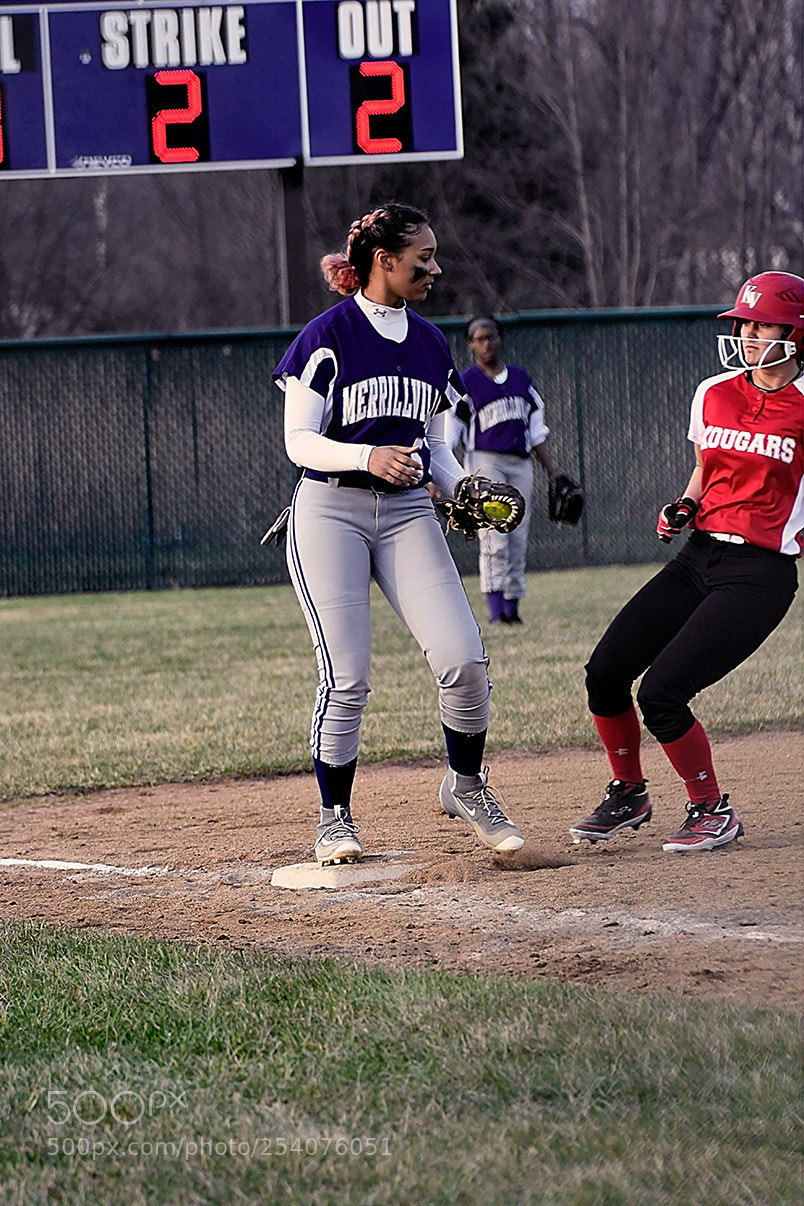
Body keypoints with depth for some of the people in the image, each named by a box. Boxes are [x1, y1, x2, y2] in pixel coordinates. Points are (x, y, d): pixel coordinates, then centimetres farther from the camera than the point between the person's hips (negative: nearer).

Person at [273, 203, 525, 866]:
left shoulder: (430, 343, 12)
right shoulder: (328, 337, -7)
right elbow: (300, 441, -10)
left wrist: (459, 487, -1)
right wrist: (368, 456, -26)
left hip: (408, 513, 5)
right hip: (330, 513, -5)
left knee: (464, 659, -11)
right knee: (348, 676, -8)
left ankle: (466, 785, 12)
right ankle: (335, 818, 9)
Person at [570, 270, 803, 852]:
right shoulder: (713, 394, 9)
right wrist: (684, 508, 5)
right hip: (698, 558, 6)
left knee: (661, 693, -18)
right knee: (605, 673, -6)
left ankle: (713, 810, 3)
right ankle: (629, 794, 17)